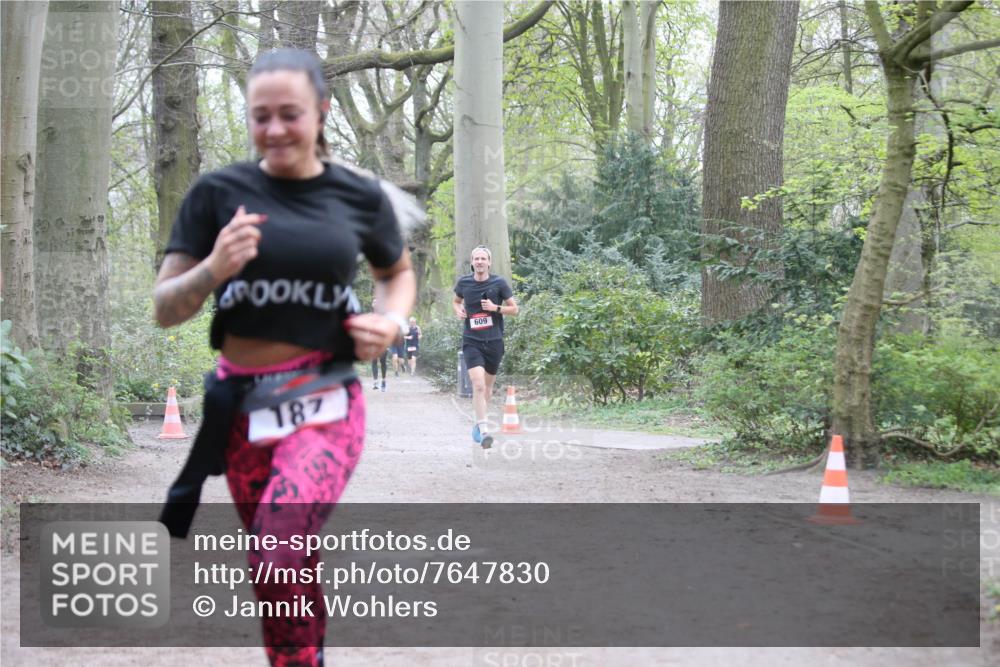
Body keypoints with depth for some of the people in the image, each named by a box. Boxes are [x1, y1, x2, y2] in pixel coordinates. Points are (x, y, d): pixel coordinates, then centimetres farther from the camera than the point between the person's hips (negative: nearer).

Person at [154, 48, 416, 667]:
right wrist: (213, 269, -19)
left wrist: (392, 322, 0)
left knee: (282, 561, -22)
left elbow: (399, 272, 20)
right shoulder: (219, 191, -2)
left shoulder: (360, 195, 1)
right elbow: (165, 309, 1)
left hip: (326, 403, -2)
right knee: (293, 566, 11)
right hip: (242, 405, 2)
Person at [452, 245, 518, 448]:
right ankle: (483, 431, -22)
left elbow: (514, 309, 3)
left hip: (494, 341, 1)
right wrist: (458, 310, -1)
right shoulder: (463, 282, 1)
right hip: (471, 341, -1)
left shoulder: (499, 283, -3)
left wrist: (496, 308, -14)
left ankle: (478, 424, 36)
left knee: (487, 387, 14)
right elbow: (456, 301, 21)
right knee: (478, 385, -18)